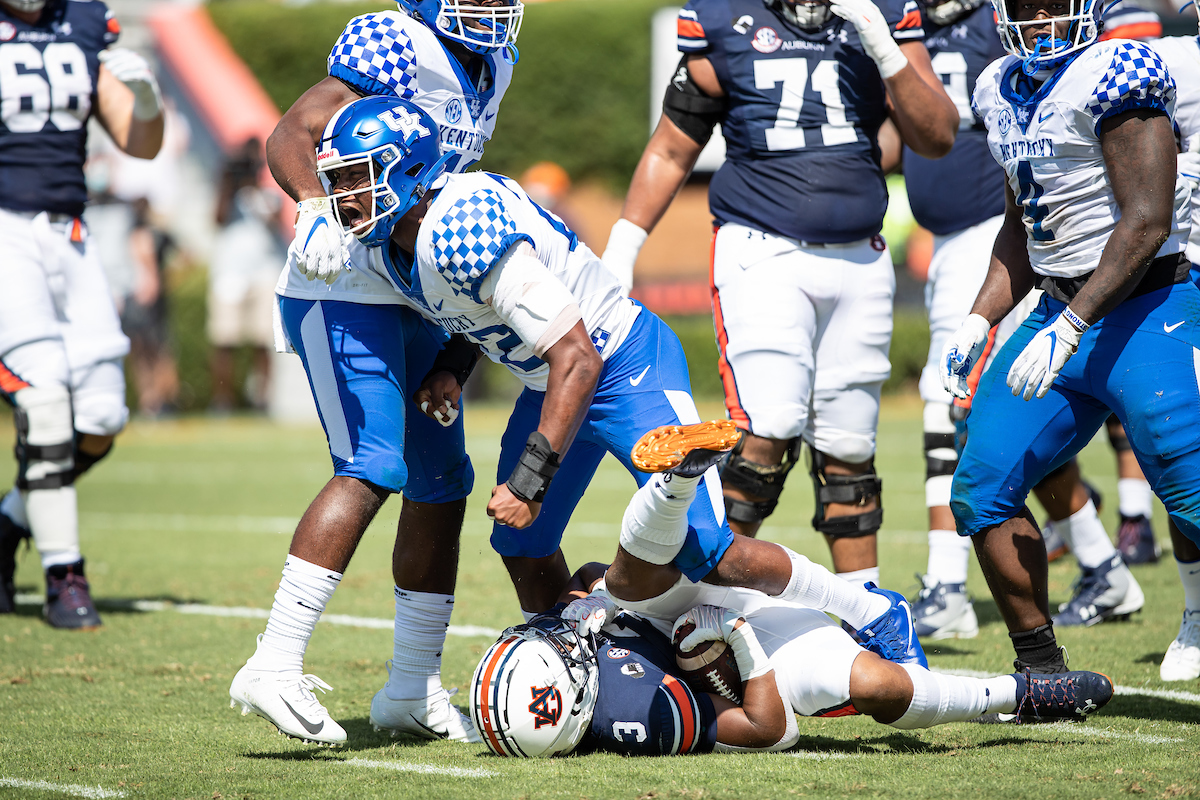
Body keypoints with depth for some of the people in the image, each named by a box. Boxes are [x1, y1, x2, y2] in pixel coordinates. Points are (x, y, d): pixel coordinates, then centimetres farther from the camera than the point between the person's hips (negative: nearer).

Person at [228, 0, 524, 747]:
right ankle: (275, 668, -23)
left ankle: (412, 690, 20)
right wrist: (315, 207, -40)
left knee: (441, 483, 10)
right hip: (344, 291, -9)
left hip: (416, 299, 9)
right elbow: (292, 137, -21)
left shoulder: (494, 62, 11)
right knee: (372, 469, -21)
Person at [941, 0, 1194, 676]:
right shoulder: (1002, 91, 12)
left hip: (1144, 310, -8)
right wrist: (980, 321, 11)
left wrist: (1069, 330, -23)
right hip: (1062, 312, 8)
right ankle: (1043, 671, 16)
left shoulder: (1114, 75, -14)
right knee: (983, 490, 4)